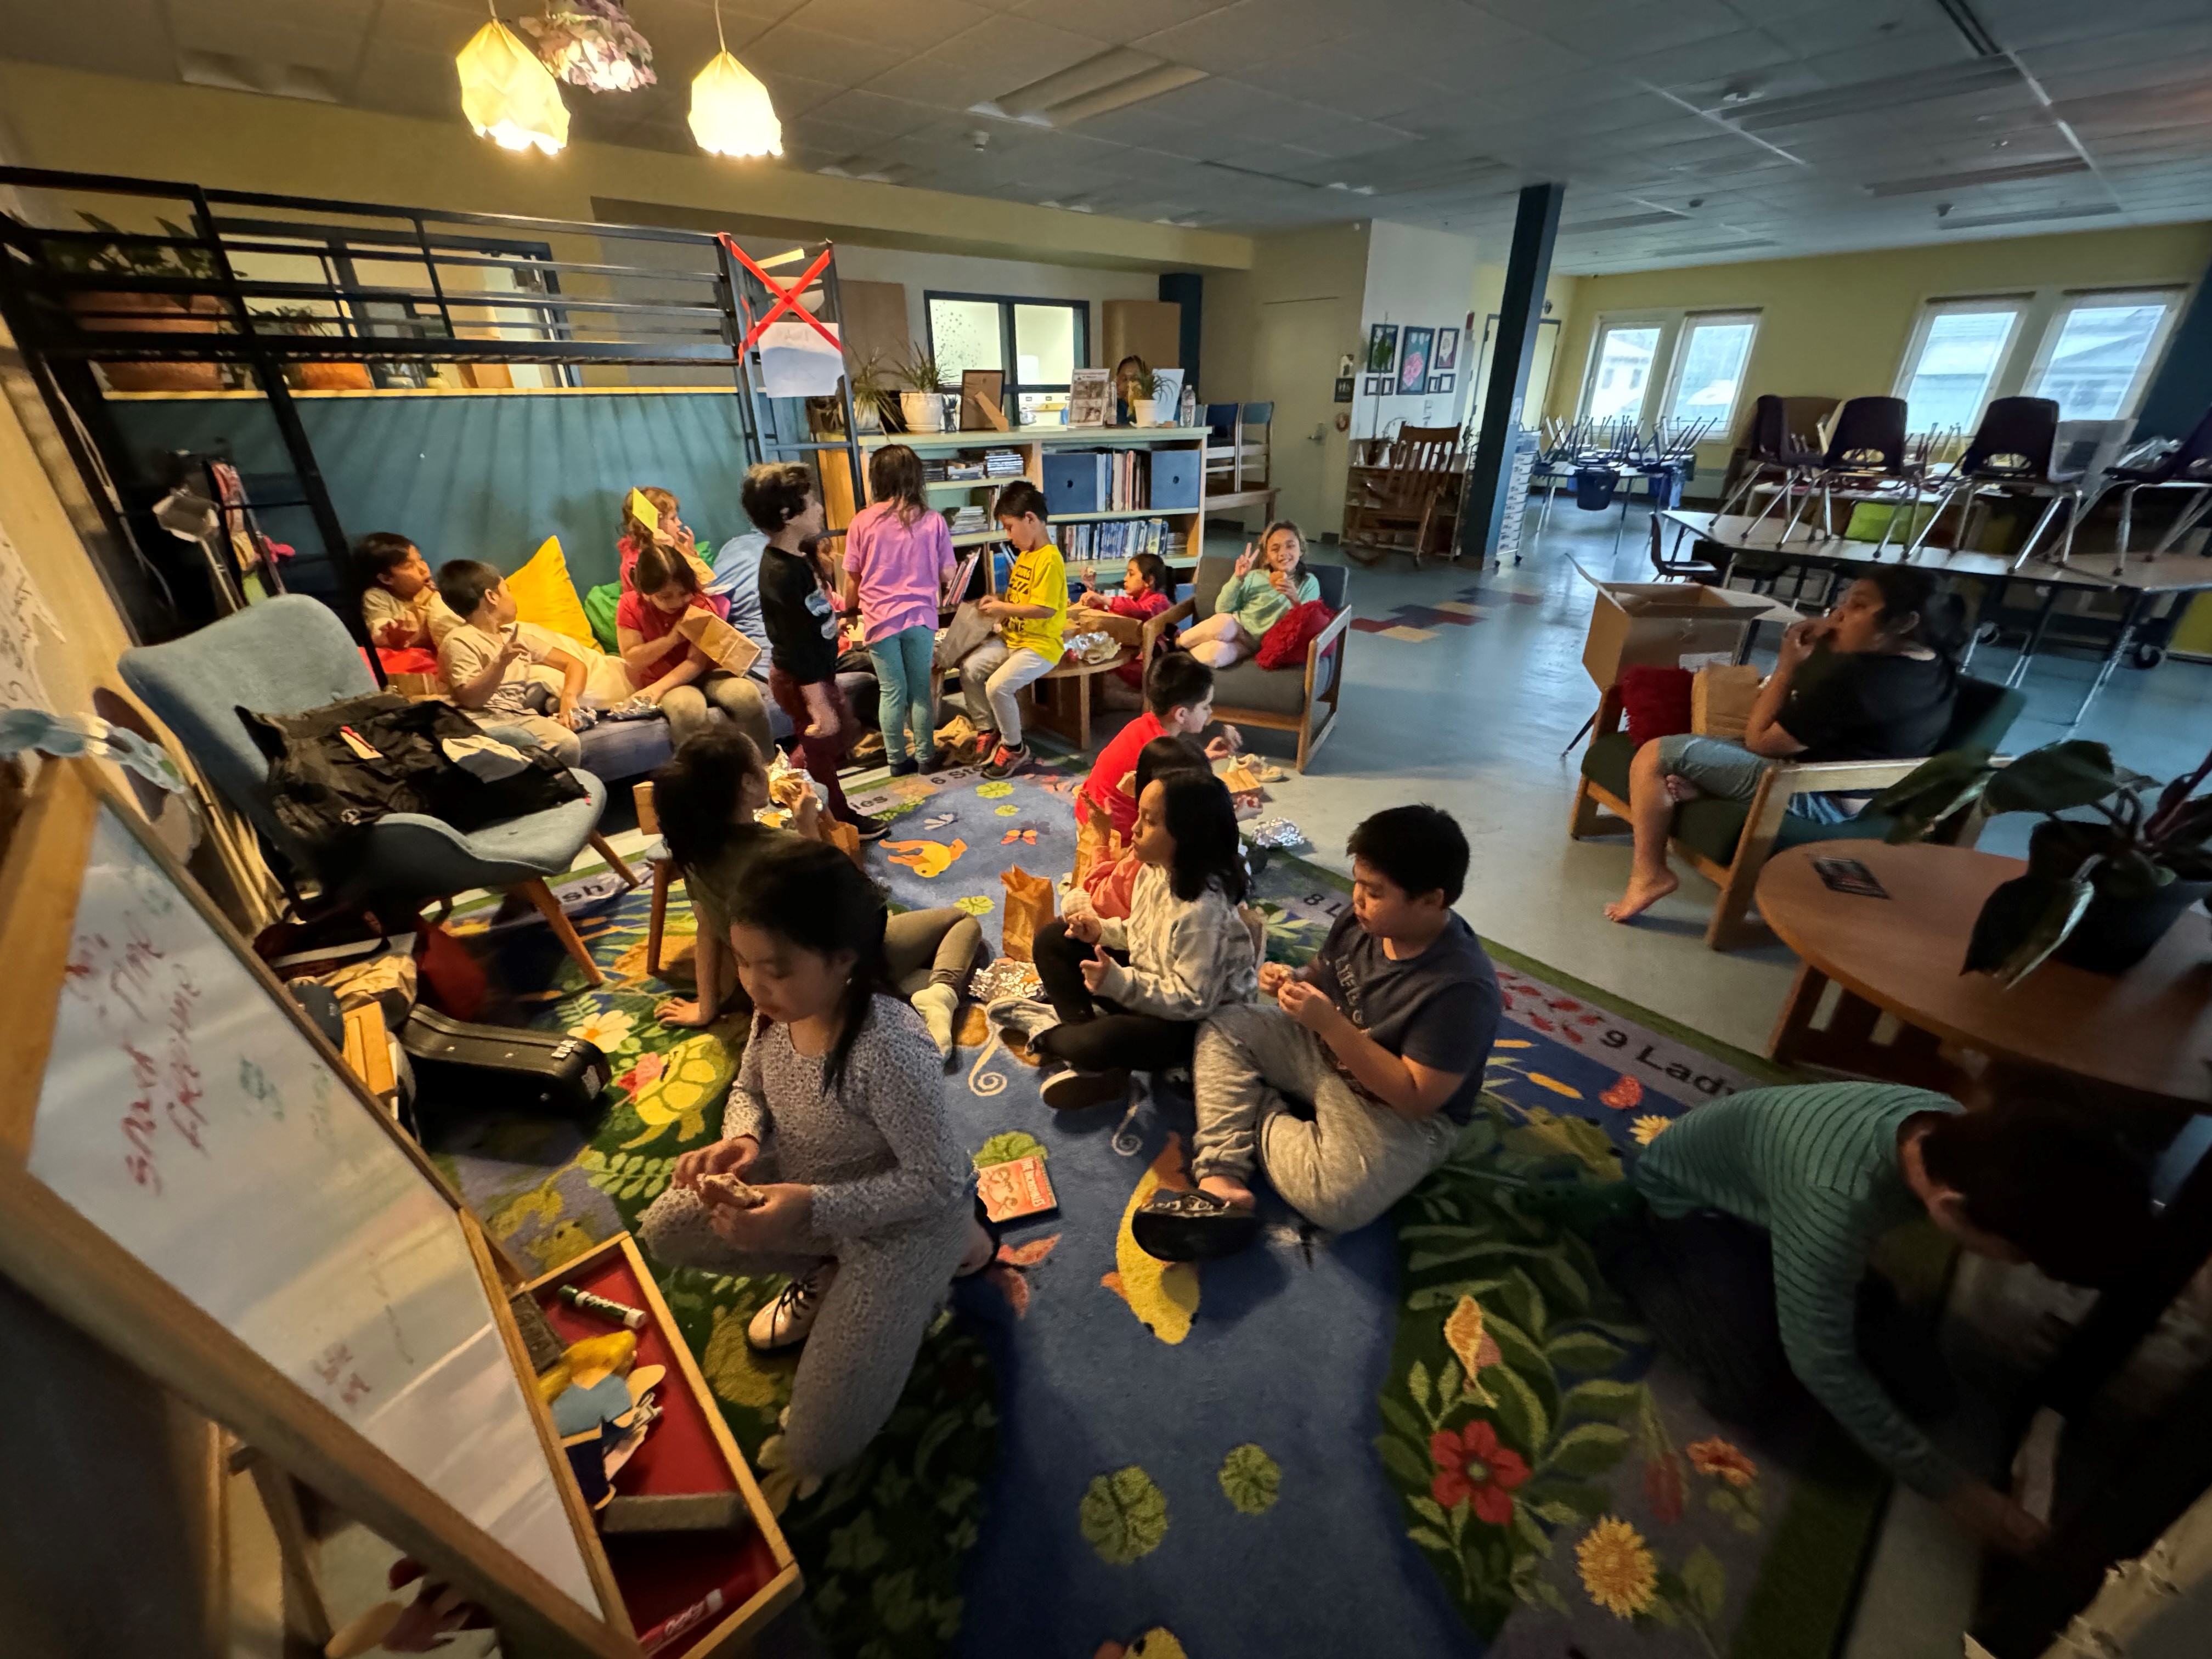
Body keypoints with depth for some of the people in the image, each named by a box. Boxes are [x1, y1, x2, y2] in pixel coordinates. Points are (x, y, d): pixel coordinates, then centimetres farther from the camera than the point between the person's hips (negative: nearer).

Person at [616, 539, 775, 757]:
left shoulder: (699, 603, -11)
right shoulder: (630, 606, -8)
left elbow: (697, 661, -17)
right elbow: (632, 659, -10)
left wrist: (660, 686, -29)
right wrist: (672, 638, -21)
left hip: (703, 673, 1)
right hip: (662, 682, -1)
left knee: (746, 695, -30)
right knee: (687, 708, -38)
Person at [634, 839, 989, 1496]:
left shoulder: (889, 1050, -39)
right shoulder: (778, 1007, -16)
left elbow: (940, 1184, -28)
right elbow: (748, 1090, 4)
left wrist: (811, 1208, -34)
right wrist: (741, 1139, -18)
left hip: (901, 1224, -7)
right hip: (808, 1192, 7)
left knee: (813, 1449, -3)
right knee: (663, 1234, 8)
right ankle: (825, 1274, 21)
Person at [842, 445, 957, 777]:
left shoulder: (863, 521, -3)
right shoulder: (933, 521, -3)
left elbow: (852, 578, 3)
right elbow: (947, 575, 1)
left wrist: (849, 610, 21)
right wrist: (941, 599, 24)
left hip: (880, 618, 0)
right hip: (920, 616, 0)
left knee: (892, 692, 8)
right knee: (922, 689, 10)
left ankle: (898, 760, 16)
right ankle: (925, 756, 18)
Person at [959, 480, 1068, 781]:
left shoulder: (1049, 560, -18)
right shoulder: (1024, 555, 13)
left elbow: (1045, 609, -26)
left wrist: (1003, 608, -17)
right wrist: (998, 600, 6)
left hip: (1040, 645, -10)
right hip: (1012, 638, 10)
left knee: (998, 686, -24)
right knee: (969, 669, -1)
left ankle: (1015, 748, -3)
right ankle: (988, 731, 15)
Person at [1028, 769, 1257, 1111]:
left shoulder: (1202, 910, -32)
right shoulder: (1158, 868, -6)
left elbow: (1192, 1001, -29)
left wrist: (1118, 982, -32)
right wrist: (1103, 930, -6)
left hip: (1188, 1022, -9)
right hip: (1150, 977, 9)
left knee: (1101, 1043, -35)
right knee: (1052, 939, 3)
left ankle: (1053, 1041, 4)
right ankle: (1085, 1056, -8)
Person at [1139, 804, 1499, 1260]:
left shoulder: (1462, 989, -30)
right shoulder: (1362, 920, -11)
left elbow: (1415, 1098, -28)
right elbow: (1323, 976, 8)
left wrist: (1330, 1024, -34)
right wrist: (1293, 981, -17)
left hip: (1402, 1115, -7)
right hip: (1326, 1053, 7)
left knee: (1331, 1198, -30)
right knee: (1224, 1029, -5)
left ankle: (1261, 1118, 1)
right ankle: (1221, 1181, -19)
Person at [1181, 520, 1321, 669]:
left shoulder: (1309, 583, 5)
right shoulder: (1254, 577, 9)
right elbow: (1223, 610, 4)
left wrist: (1294, 599, -24)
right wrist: (1238, 578, -10)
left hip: (1258, 643, -1)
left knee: (1216, 655, -35)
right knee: (1222, 623, -39)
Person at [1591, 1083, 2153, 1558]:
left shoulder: (1956, 1130, -21)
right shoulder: (1837, 1202, -43)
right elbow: (1825, 1368, -28)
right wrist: (1955, 1491, -17)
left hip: (1757, 1182, 7)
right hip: (1687, 1194, -7)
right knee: (1749, 1391, -17)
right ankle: (1619, 1228, 0)